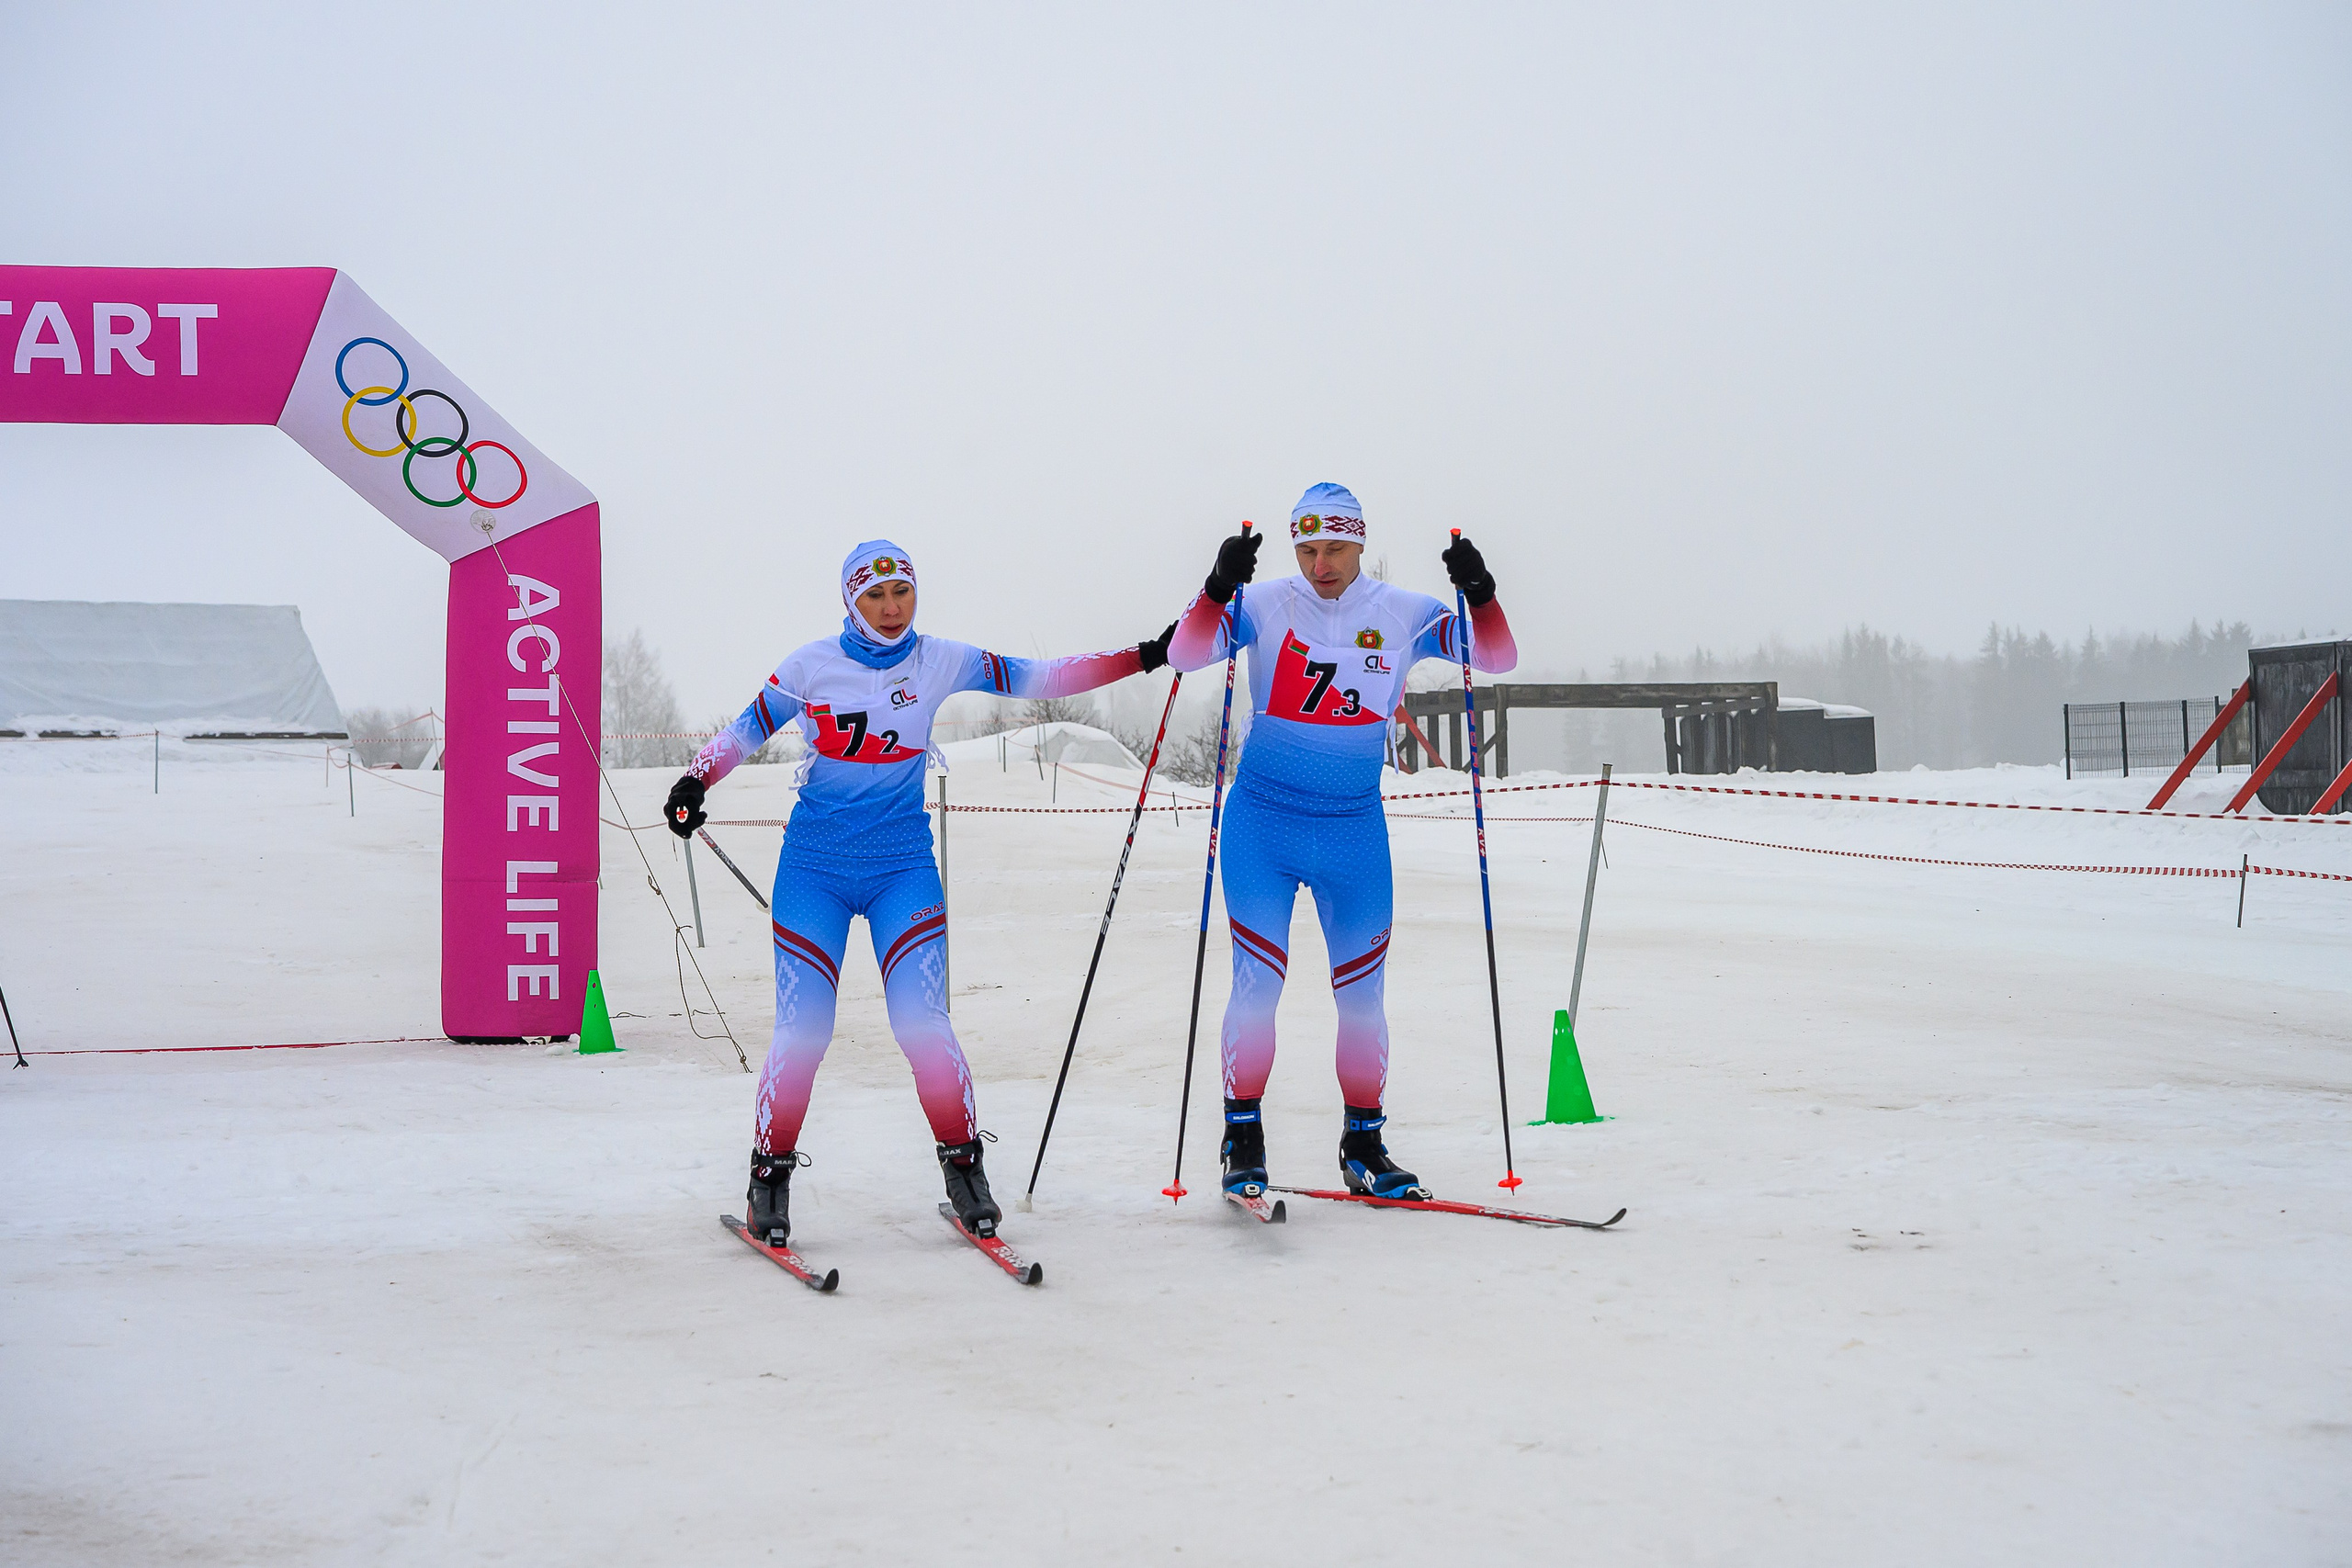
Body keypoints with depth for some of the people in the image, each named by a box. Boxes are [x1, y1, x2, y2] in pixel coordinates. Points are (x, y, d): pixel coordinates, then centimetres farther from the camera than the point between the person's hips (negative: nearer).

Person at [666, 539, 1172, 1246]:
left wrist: (1143, 657, -3)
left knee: (921, 1021, -11)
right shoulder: (811, 665, 1)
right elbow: (745, 730, 9)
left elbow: (1036, 677, 2)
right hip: (814, 865, 0)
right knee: (802, 1028, -7)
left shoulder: (941, 662, 3)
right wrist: (696, 780, -8)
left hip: (903, 867, 0)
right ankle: (770, 1173, 10)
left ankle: (963, 1161, 6)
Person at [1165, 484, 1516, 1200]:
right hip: (1262, 824, -2)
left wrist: (1479, 595, -19)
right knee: (1257, 980, -5)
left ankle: (1364, 1147, 19)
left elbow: (1497, 658, -1)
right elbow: (1186, 654, -15)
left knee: (1362, 989, 7)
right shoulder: (1266, 606, -5)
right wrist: (1220, 586, -30)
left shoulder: (1402, 615, -1)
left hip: (1354, 827, 2)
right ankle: (1243, 1140, 8)